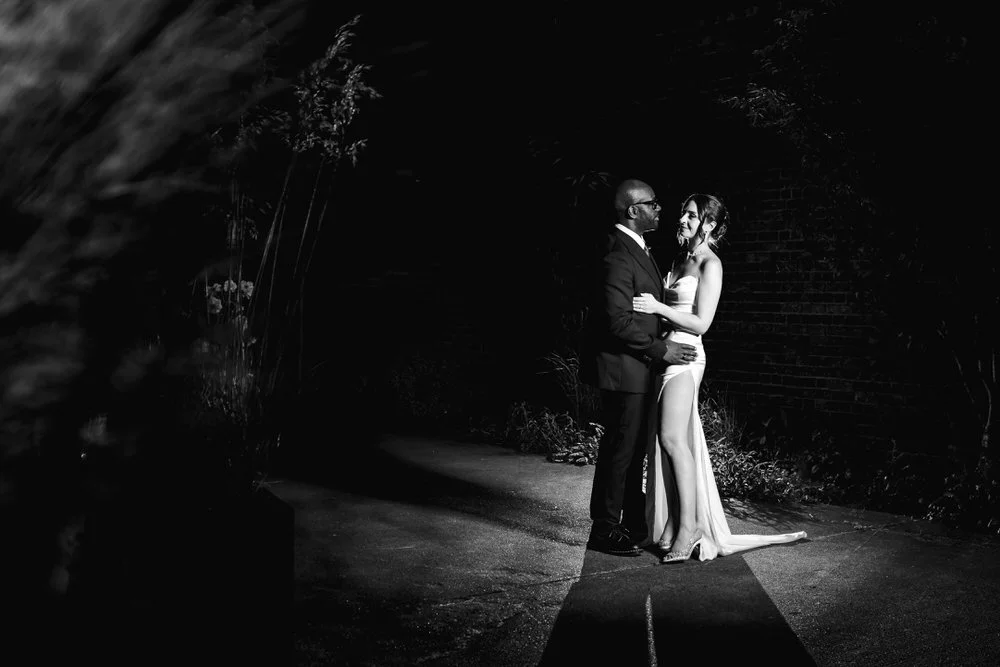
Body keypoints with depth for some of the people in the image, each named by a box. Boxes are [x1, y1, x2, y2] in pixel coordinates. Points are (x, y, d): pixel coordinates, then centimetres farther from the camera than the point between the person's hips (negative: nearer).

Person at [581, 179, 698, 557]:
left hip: (641, 369, 10)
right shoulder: (617, 254, -19)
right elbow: (618, 321, -24)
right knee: (619, 451, 0)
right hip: (624, 369, -10)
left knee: (638, 450, 17)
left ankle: (635, 526, 29)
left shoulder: (637, 248, 15)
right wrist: (661, 349, -17)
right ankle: (605, 530, 13)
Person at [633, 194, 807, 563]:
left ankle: (689, 525, -7)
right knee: (671, 440, 7)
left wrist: (658, 308, -17)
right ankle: (673, 522, 13)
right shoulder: (680, 259, 17)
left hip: (685, 356, -8)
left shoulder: (710, 264, -7)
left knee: (673, 438, -13)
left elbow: (701, 323, -13)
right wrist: (651, 301, 6)